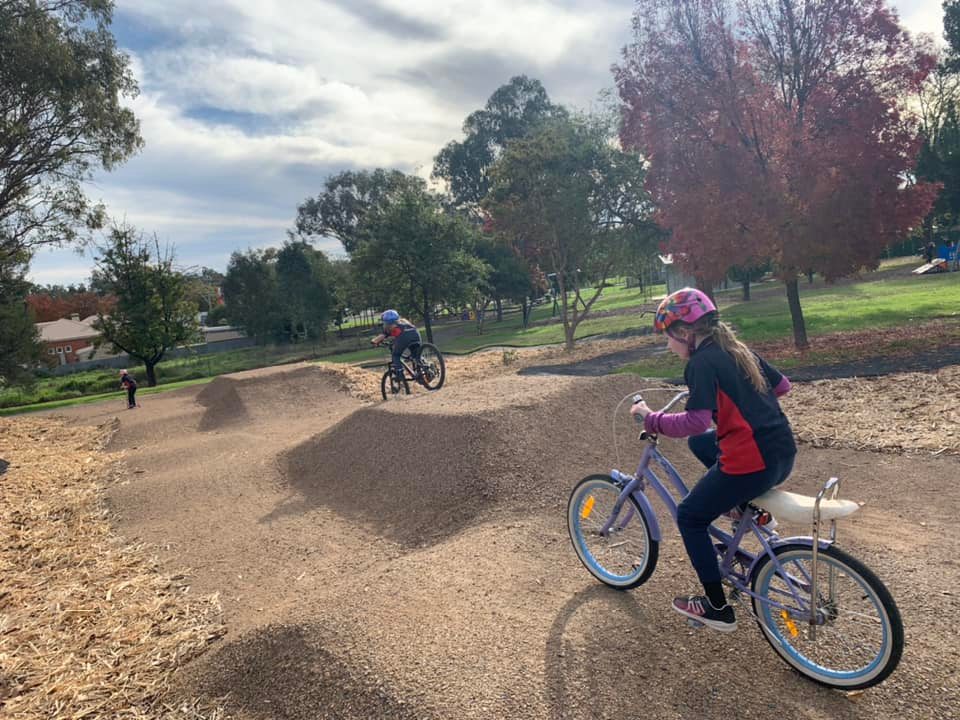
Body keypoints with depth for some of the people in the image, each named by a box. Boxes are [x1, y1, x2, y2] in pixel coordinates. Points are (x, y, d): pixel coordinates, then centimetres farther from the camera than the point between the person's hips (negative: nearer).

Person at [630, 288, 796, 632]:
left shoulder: (701, 362, -13)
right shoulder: (737, 349, 12)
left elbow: (696, 422, -24)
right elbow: (782, 385, 22)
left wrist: (650, 418, -13)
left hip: (752, 462, -9)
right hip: (783, 454, 9)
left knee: (689, 517, 10)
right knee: (700, 443, 29)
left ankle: (717, 608, 18)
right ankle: (747, 506, 20)